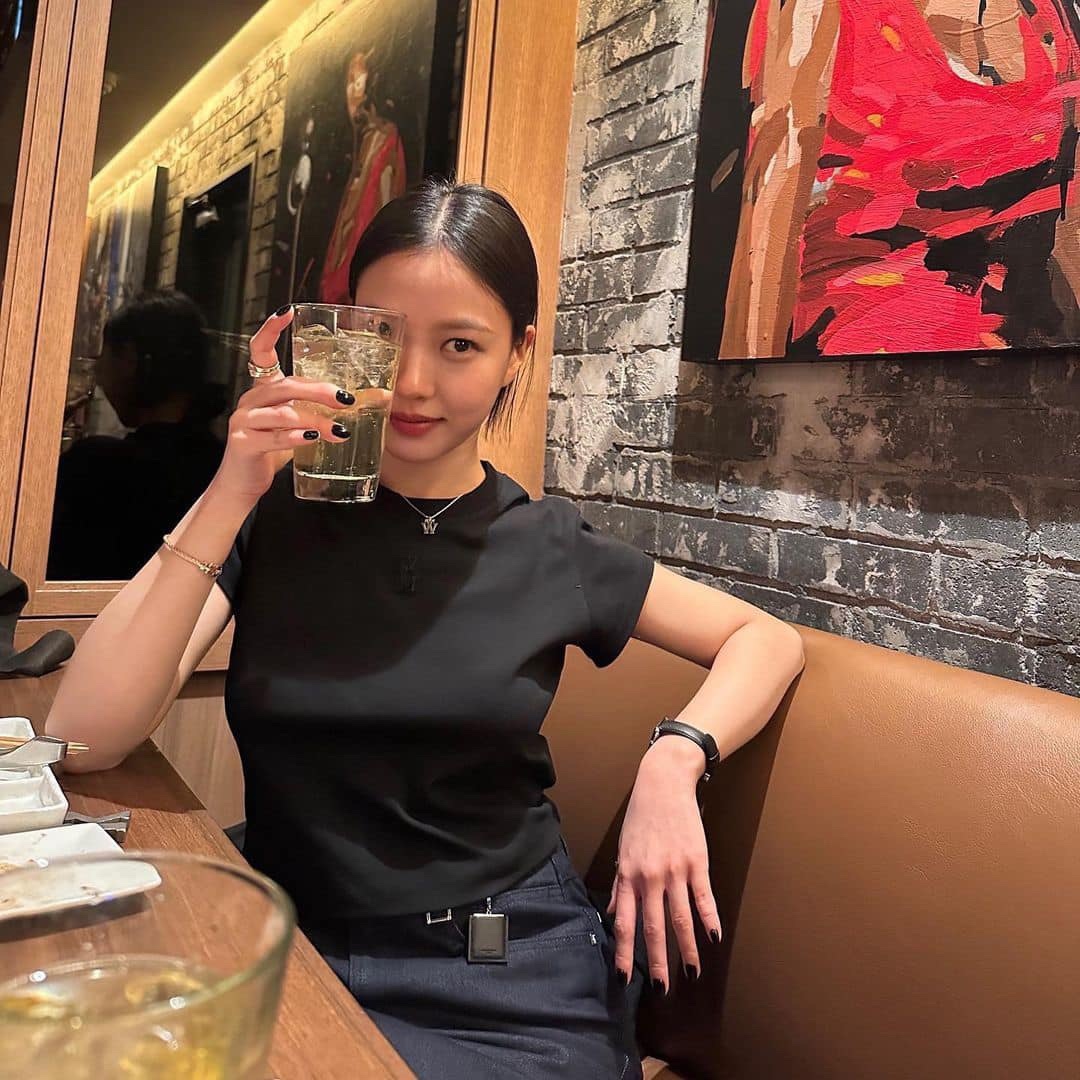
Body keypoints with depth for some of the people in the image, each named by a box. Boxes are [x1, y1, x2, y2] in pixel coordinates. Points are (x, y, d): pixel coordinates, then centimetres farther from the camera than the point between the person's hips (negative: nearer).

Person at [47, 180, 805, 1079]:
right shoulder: (271, 514, -4)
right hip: (301, 948, 1)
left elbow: (769, 640, 5)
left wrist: (674, 760, -14)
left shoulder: (549, 550, -3)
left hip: (520, 969, 0)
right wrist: (230, 495, -21)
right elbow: (85, 736, -13)